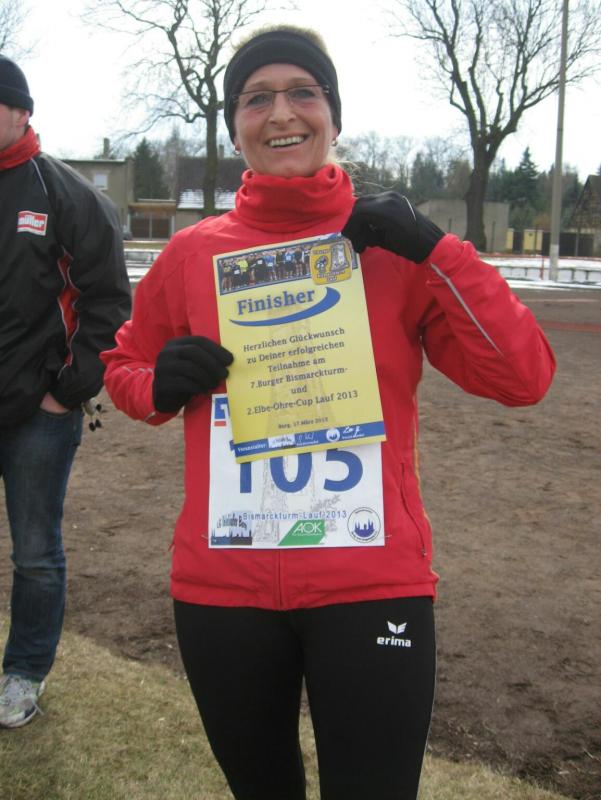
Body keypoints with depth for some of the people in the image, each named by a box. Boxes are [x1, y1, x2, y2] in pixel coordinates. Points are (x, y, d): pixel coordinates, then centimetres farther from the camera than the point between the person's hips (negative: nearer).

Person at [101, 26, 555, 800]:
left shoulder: (394, 249, -2)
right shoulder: (192, 254, 2)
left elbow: (523, 377, -7)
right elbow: (123, 368, 16)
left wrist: (436, 251, -15)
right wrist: (163, 385, -7)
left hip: (373, 584, -2)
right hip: (222, 588, 2)